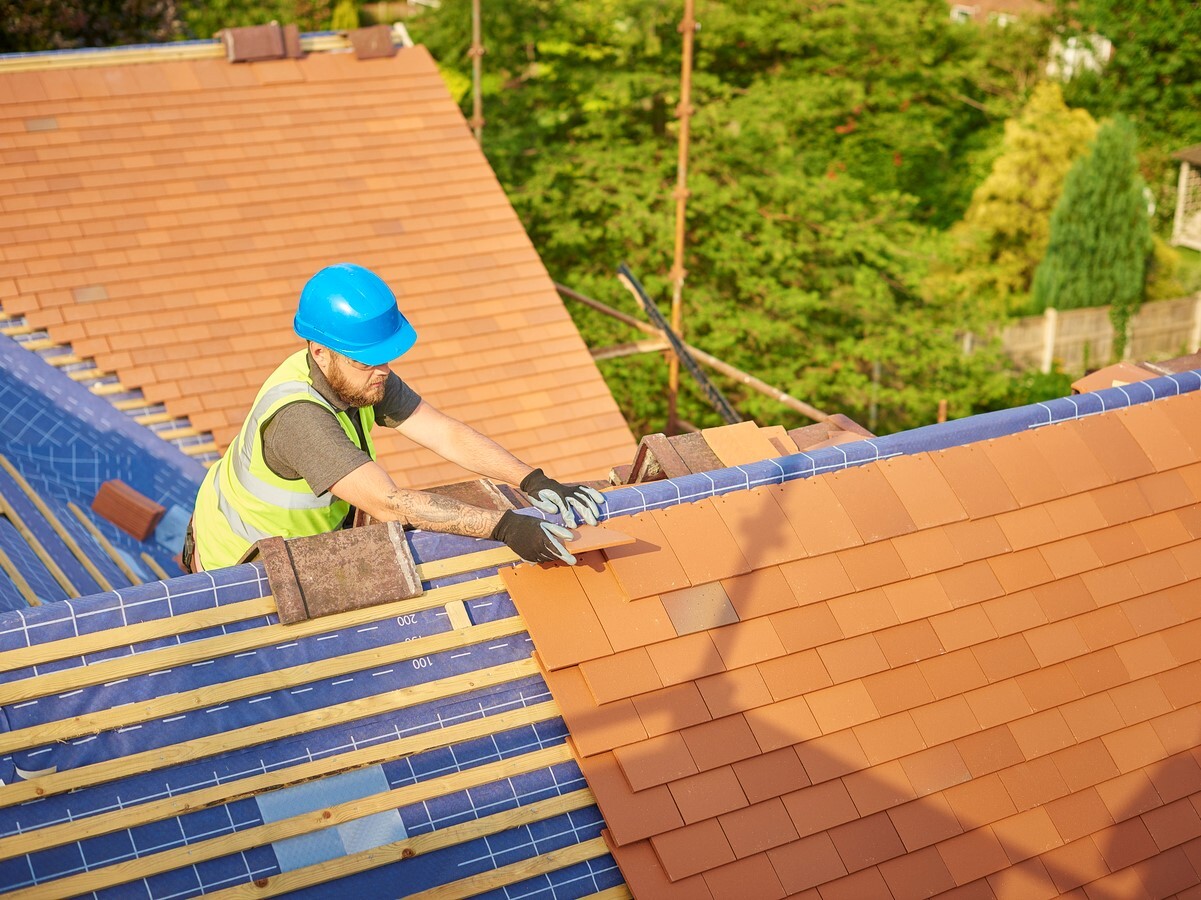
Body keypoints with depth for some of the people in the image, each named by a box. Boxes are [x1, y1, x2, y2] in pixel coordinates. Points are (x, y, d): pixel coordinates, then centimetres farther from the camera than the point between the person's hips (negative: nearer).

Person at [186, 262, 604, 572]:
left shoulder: (362, 375, -15)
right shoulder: (298, 417, -40)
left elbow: (449, 435, -18)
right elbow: (389, 504, -46)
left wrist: (533, 480, -31)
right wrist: (504, 526, -48)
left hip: (310, 539, 7)